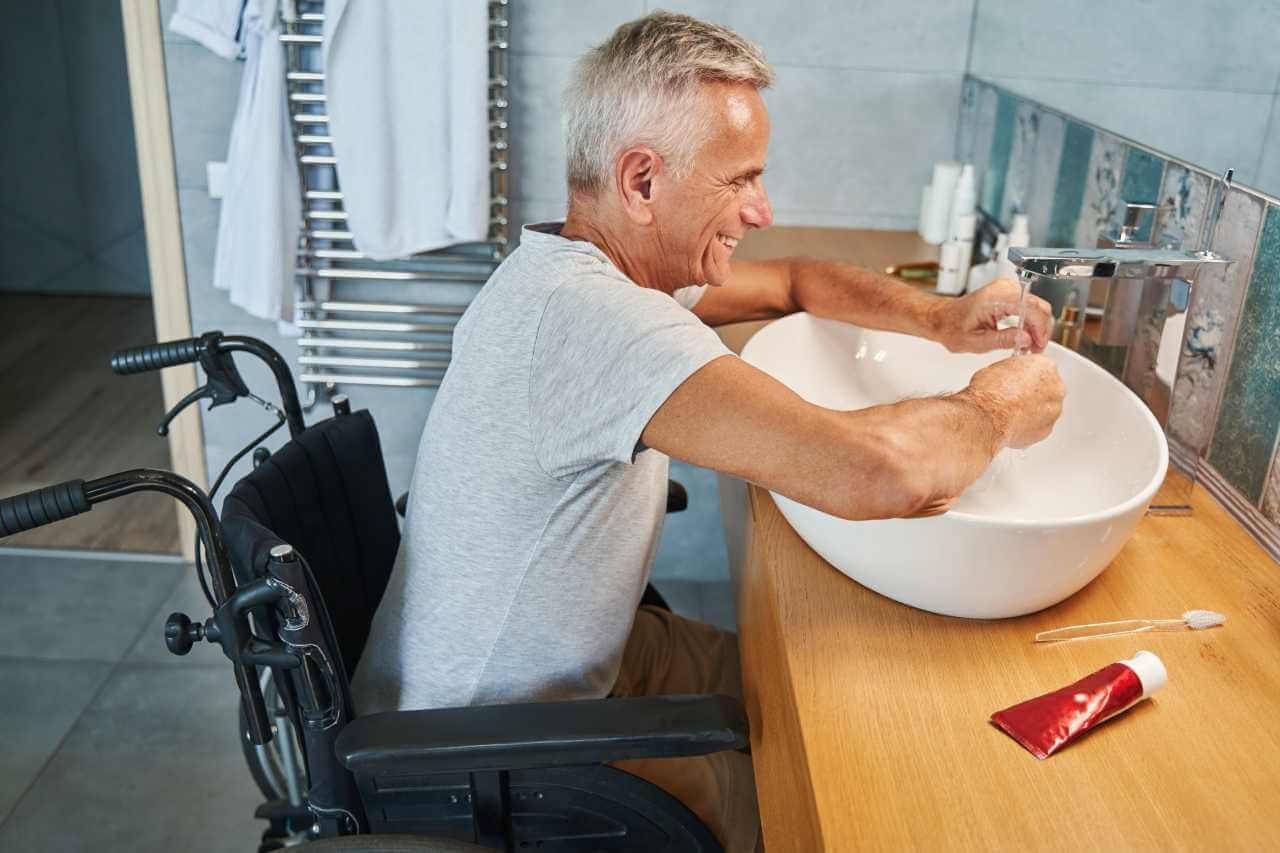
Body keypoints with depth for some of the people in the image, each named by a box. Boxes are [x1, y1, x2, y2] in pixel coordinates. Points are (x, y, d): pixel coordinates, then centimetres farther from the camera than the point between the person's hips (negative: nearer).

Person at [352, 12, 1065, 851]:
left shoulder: (577, 267, -2)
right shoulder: (587, 312, -35)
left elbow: (792, 281, 12)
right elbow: (877, 472, -45)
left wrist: (937, 317, -6)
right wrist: (994, 410, -21)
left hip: (585, 649, 9)